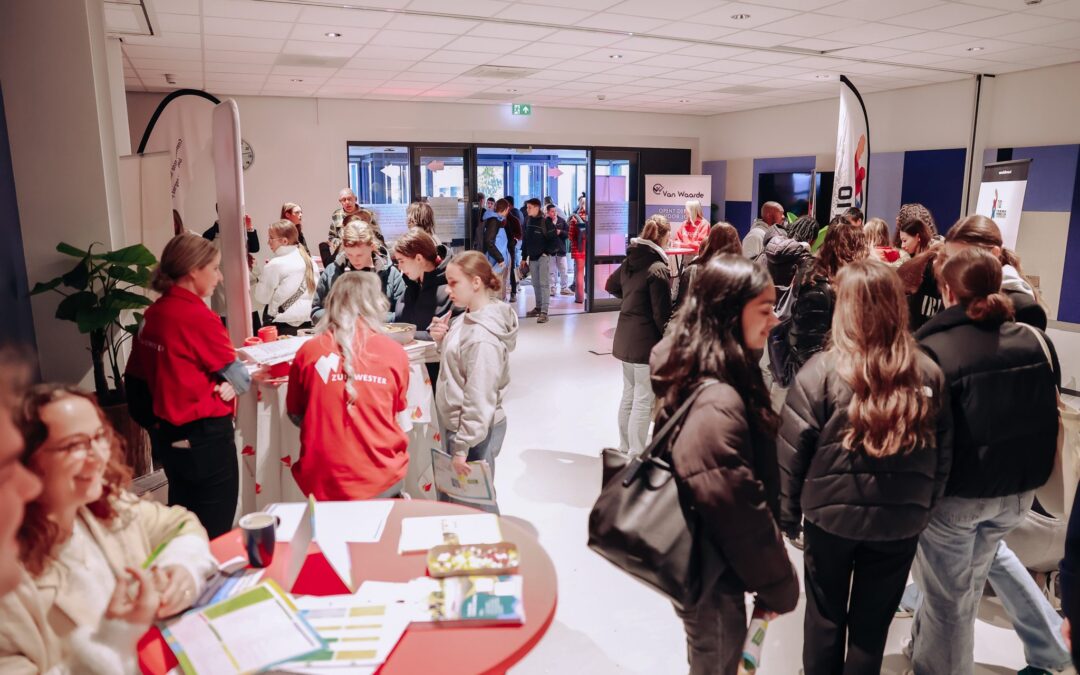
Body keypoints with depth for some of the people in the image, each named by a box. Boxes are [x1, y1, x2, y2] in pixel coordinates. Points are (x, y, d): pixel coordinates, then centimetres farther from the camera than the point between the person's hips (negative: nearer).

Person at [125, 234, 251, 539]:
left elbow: (135, 378, 9)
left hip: (167, 434, 8)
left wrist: (154, 422, 14)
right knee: (214, 533, 5)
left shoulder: (152, 315, 4)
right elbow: (238, 379, -11)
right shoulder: (200, 317, -19)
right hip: (206, 437, -8)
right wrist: (241, 381, 9)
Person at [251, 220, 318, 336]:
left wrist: (249, 275, 5)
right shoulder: (309, 260, 7)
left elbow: (262, 297, -8)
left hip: (282, 325, -6)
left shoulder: (275, 265, -12)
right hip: (306, 322, 6)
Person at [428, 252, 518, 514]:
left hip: (474, 433, -9)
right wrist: (443, 340, -5)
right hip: (456, 424, 9)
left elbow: (479, 400, -24)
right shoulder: (468, 318, 2)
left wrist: (462, 447, -19)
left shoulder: (482, 337, -26)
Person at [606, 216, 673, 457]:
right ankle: (636, 456, 5)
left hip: (625, 337, 9)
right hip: (647, 341, -9)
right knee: (643, 401, -1)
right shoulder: (658, 269, -18)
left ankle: (625, 448, 31)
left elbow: (611, 286, 24)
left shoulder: (630, 261, 6)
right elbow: (662, 314, -18)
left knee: (629, 395, 19)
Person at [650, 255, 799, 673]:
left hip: (704, 559, 9)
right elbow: (739, 512, -26)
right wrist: (780, 586, -12)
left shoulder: (695, 373, -2)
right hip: (712, 576, -8)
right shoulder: (717, 404, -33)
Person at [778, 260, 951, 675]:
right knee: (873, 621, 19)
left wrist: (787, 514, -1)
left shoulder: (822, 371, -17)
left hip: (830, 515, -2)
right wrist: (924, 508, 14)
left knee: (825, 614, 19)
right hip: (901, 523, 2)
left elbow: (792, 451, -13)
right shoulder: (929, 374, -8)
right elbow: (943, 455, 0)